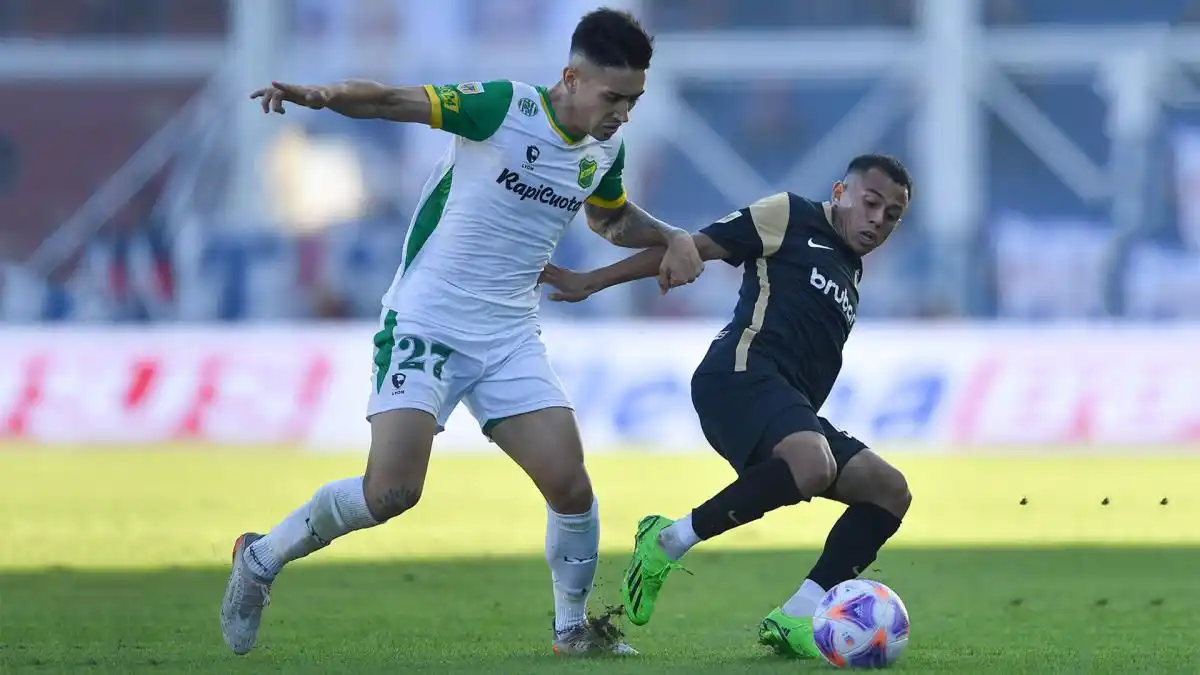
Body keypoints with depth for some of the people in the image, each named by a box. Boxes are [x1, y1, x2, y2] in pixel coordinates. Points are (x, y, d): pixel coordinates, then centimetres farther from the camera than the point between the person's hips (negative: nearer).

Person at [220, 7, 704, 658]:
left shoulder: (604, 150, 5)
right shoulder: (503, 106, -16)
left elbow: (612, 219, 28)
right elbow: (391, 101, -23)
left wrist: (671, 238, 9)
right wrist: (320, 95, -42)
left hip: (509, 337, 6)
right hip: (426, 323, -6)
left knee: (569, 483, -7)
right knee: (392, 490, -17)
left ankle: (573, 628, 16)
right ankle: (262, 559, 7)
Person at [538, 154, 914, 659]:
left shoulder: (849, 275, 30)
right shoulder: (792, 219, 7)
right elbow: (695, 246, 3)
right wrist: (590, 282, -1)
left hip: (790, 409, 9)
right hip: (741, 371, -9)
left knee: (889, 490, -3)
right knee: (812, 463, -36)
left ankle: (792, 620, -12)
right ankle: (670, 541, -21)